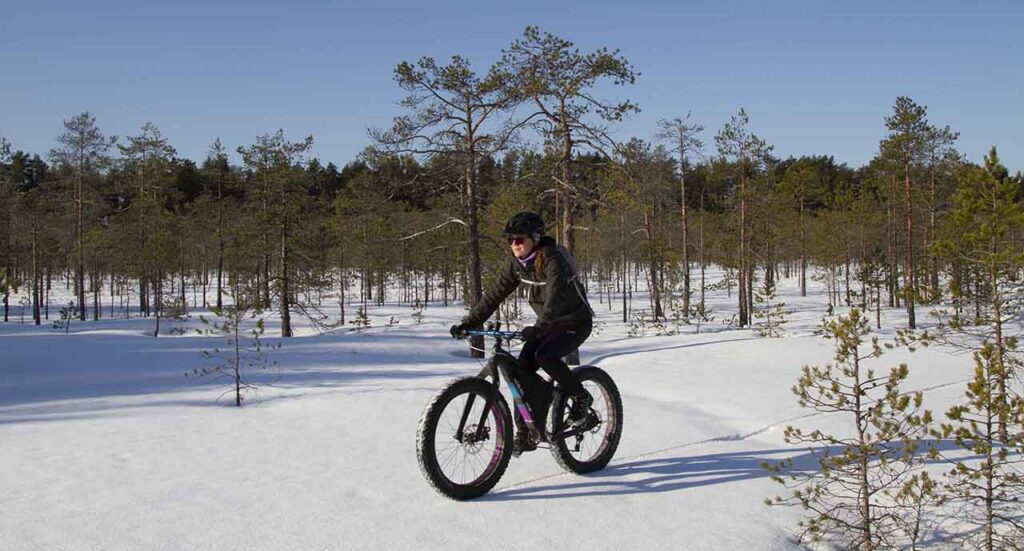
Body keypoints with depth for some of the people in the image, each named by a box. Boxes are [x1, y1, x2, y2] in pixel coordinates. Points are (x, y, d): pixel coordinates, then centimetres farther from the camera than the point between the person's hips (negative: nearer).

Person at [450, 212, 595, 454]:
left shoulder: (552, 259, -25)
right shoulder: (517, 263, -3)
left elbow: (555, 296, -40)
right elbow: (494, 295, -3)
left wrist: (539, 327, -56)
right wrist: (467, 323, -11)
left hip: (575, 322, -7)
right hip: (548, 323, 7)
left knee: (544, 355, -32)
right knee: (522, 369, -10)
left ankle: (581, 397, -7)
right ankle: (528, 433, 0)